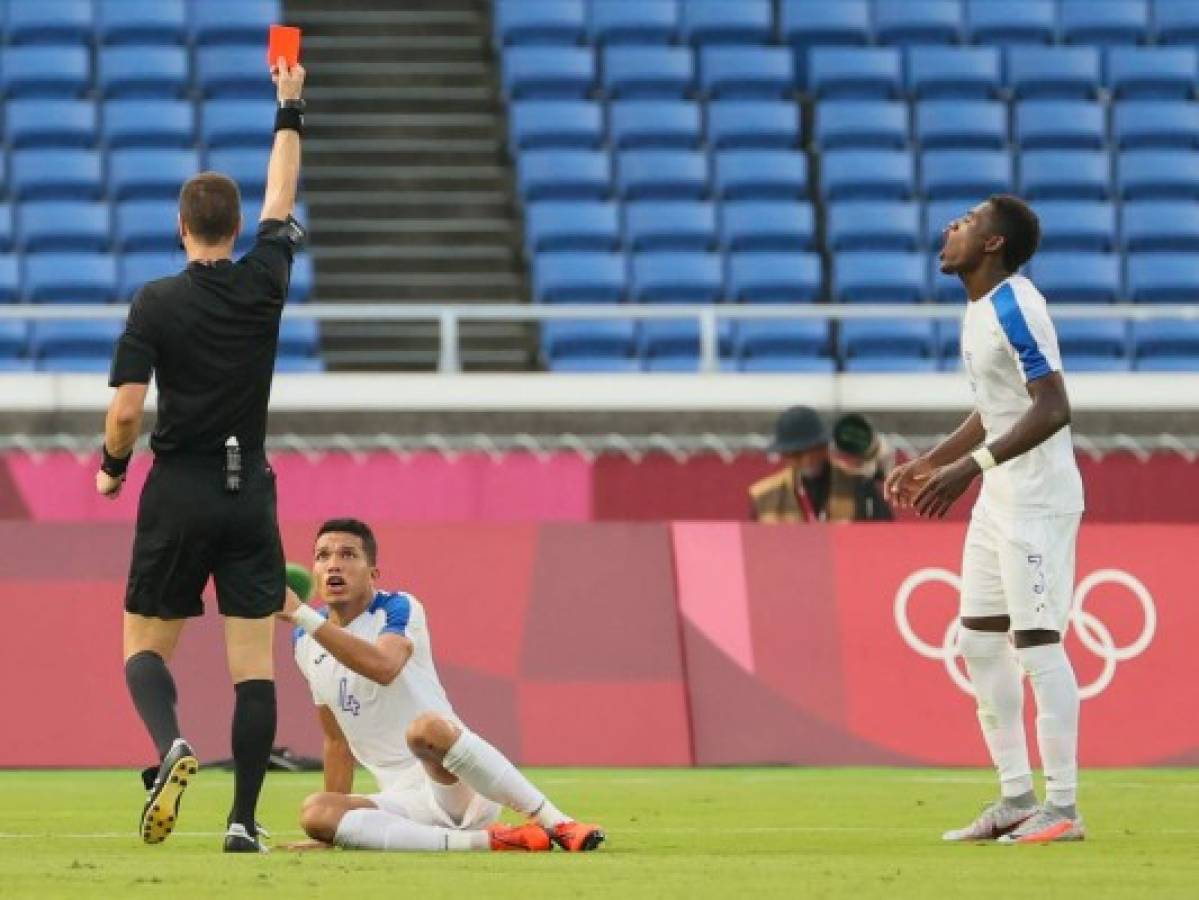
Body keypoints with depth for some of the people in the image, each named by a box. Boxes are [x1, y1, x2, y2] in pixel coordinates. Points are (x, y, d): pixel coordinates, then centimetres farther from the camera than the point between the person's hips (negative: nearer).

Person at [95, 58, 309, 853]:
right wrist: (290, 113, 28)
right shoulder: (264, 282, -1)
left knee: (146, 644, 9)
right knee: (254, 663, 2)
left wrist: (113, 466, 7)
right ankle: (244, 820, -4)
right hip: (250, 494, 2)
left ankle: (171, 746, -21)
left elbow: (126, 411, -13)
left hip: (178, 495, -2)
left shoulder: (158, 303, -8)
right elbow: (281, 200, 16)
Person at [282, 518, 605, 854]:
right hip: (404, 803, 5)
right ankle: (483, 841, -29)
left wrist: (301, 615, -28)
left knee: (426, 727, -40)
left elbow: (384, 666, -28)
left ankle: (556, 823, -32)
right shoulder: (306, 642, 14)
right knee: (314, 812, -27)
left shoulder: (398, 609, -4)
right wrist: (333, 831, 19)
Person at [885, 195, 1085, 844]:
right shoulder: (979, 310, 13)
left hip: (1038, 497, -11)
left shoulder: (1014, 308, -18)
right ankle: (1016, 798, 18)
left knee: (1036, 642, -9)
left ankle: (1062, 809, -4)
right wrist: (929, 463, 24)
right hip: (998, 498, 11)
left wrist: (971, 465, -32)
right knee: (980, 640, 12)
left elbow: (1053, 409, -26)